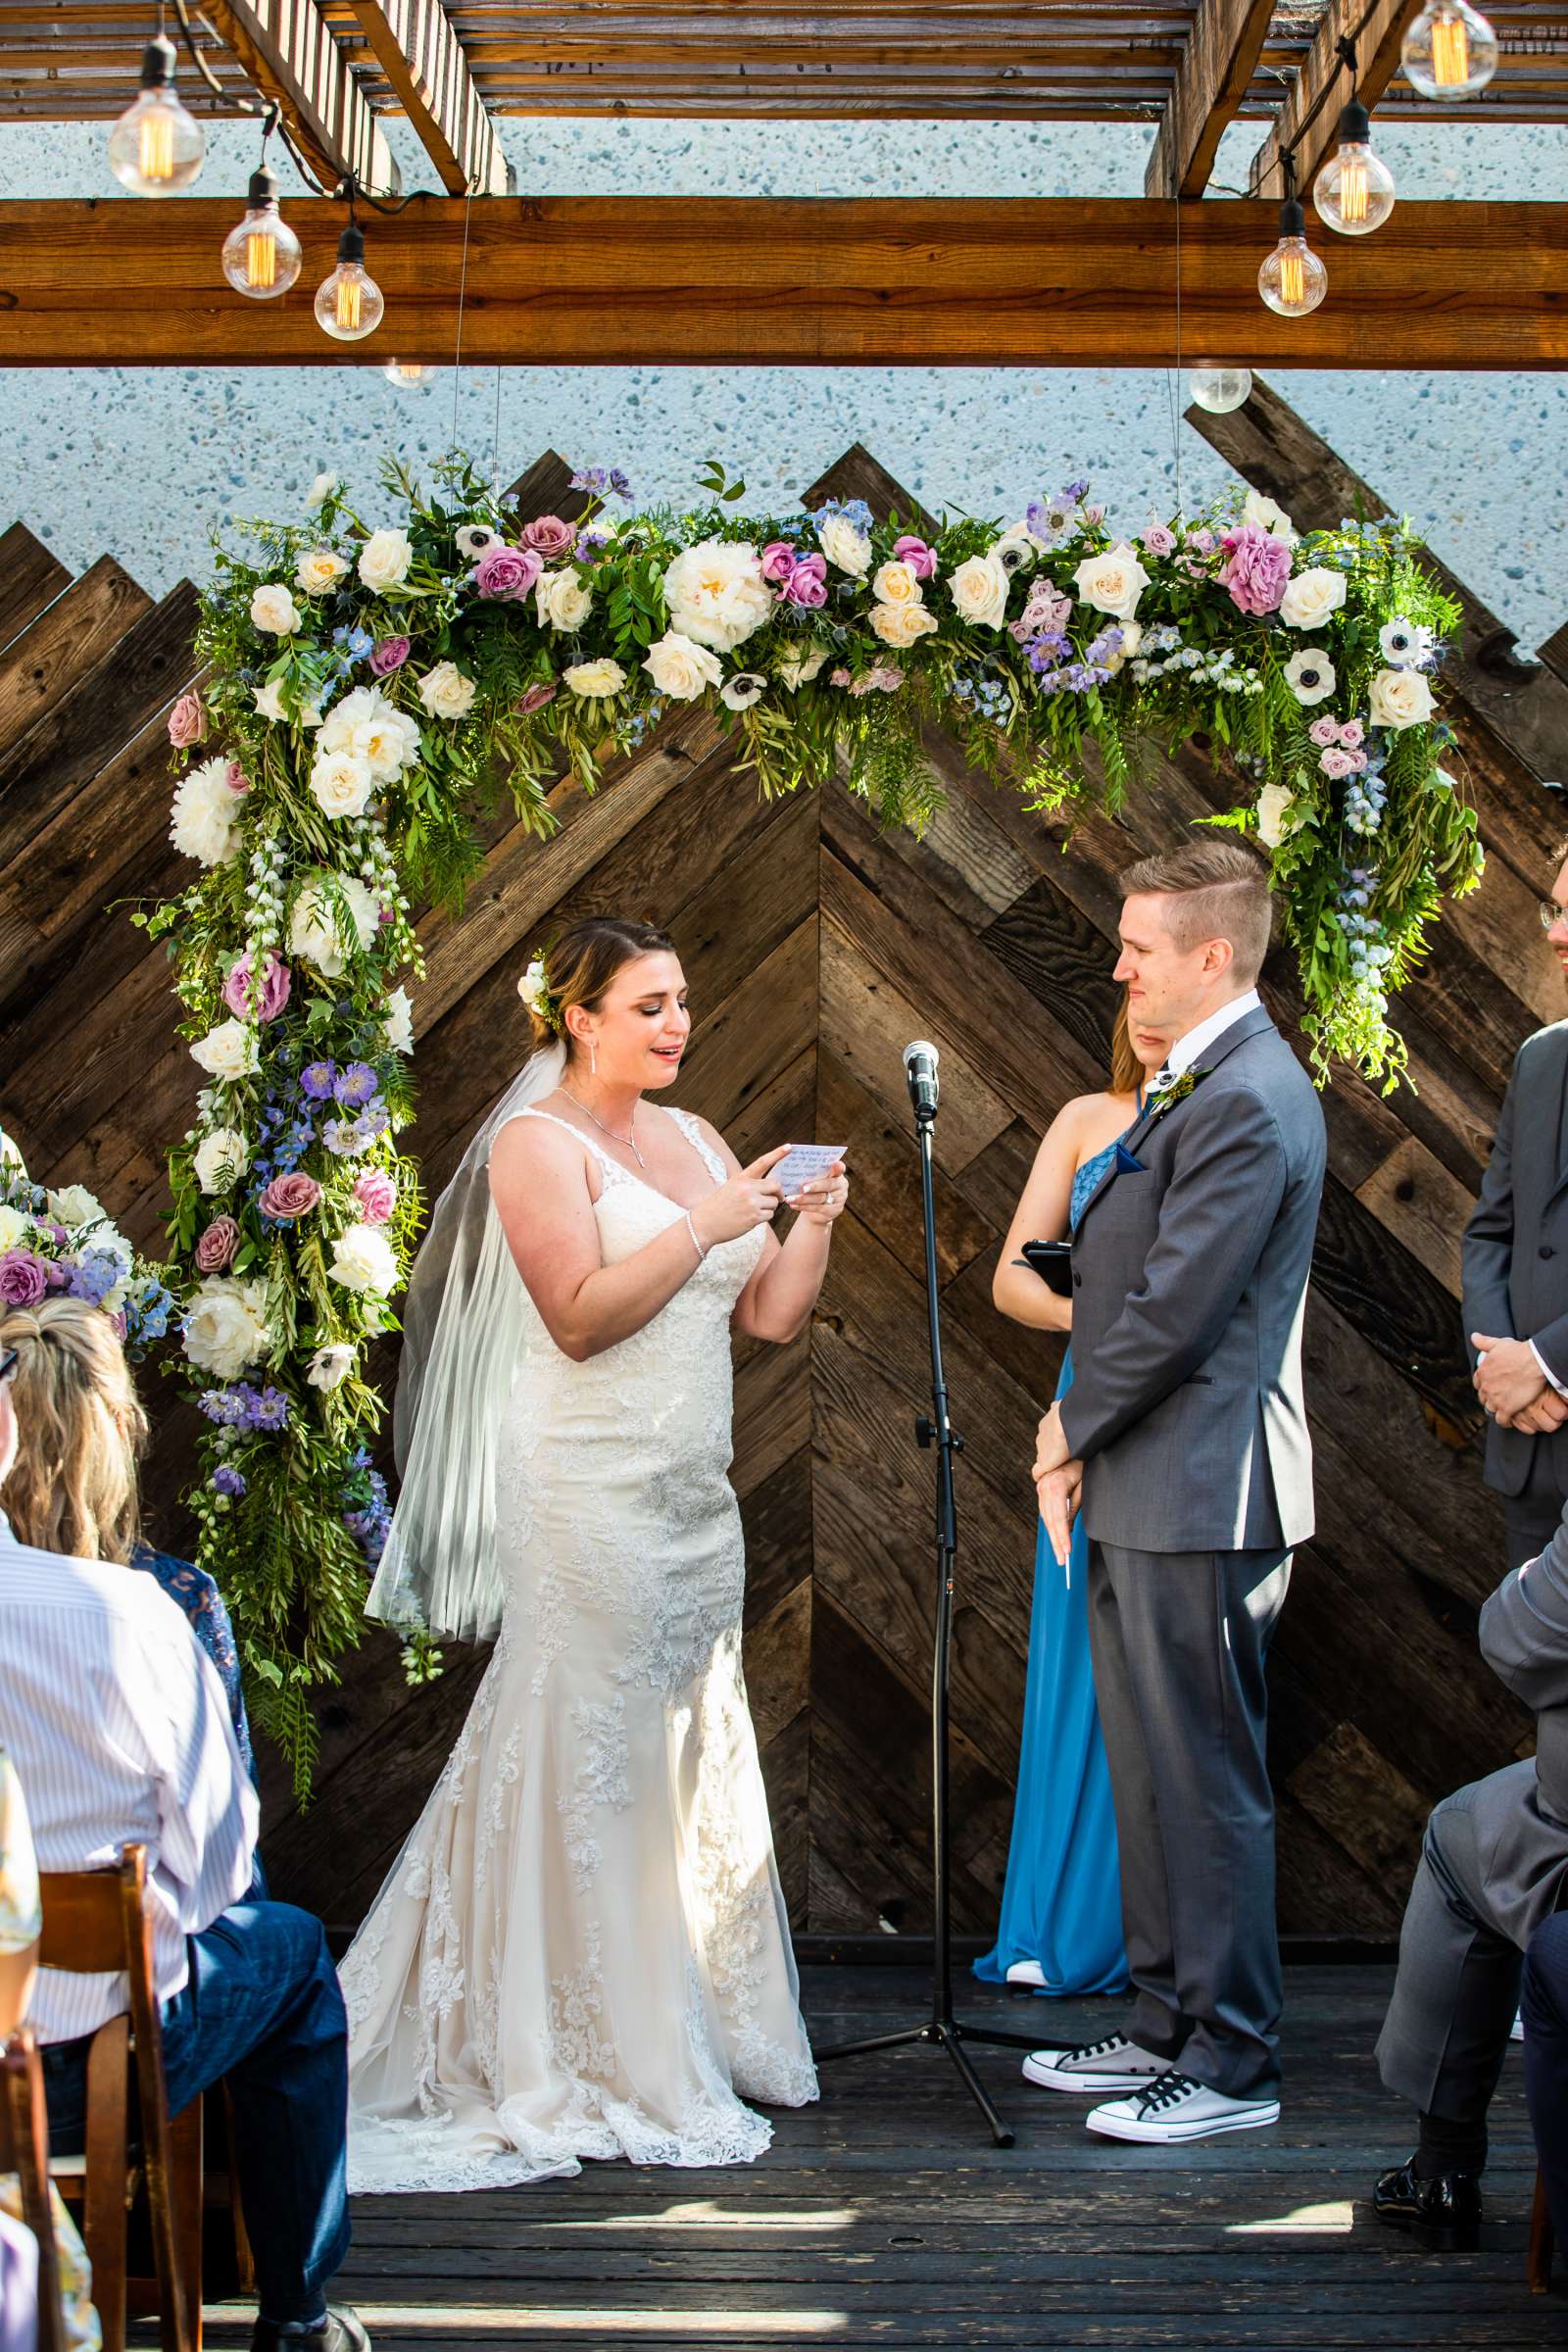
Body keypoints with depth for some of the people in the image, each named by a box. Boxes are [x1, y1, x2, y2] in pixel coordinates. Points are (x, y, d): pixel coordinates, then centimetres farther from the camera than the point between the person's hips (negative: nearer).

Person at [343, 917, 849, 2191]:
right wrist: (701, 1227, -19)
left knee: (696, 1760, 10)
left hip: (694, 1493, 7)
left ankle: (701, 2028, 19)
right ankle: (612, 2070, 4)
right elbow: (579, 1319, -17)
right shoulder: (538, 1142, -6)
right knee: (595, 1762, -3)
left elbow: (770, 1316, 12)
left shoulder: (696, 1139, 15)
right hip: (589, 1494, -7)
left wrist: (812, 1221, -4)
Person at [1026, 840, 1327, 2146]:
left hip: (1203, 1497, -10)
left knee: (1209, 1782, -2)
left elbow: (1174, 1308, -21)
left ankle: (1232, 2064, 7)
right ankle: (1170, 2024, 27)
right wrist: (1081, 1435, 8)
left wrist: (1074, 1427, -7)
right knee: (1150, 1775, 16)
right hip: (1147, 1494, 10)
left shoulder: (1247, 1104, -19)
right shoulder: (1201, 1084, 15)